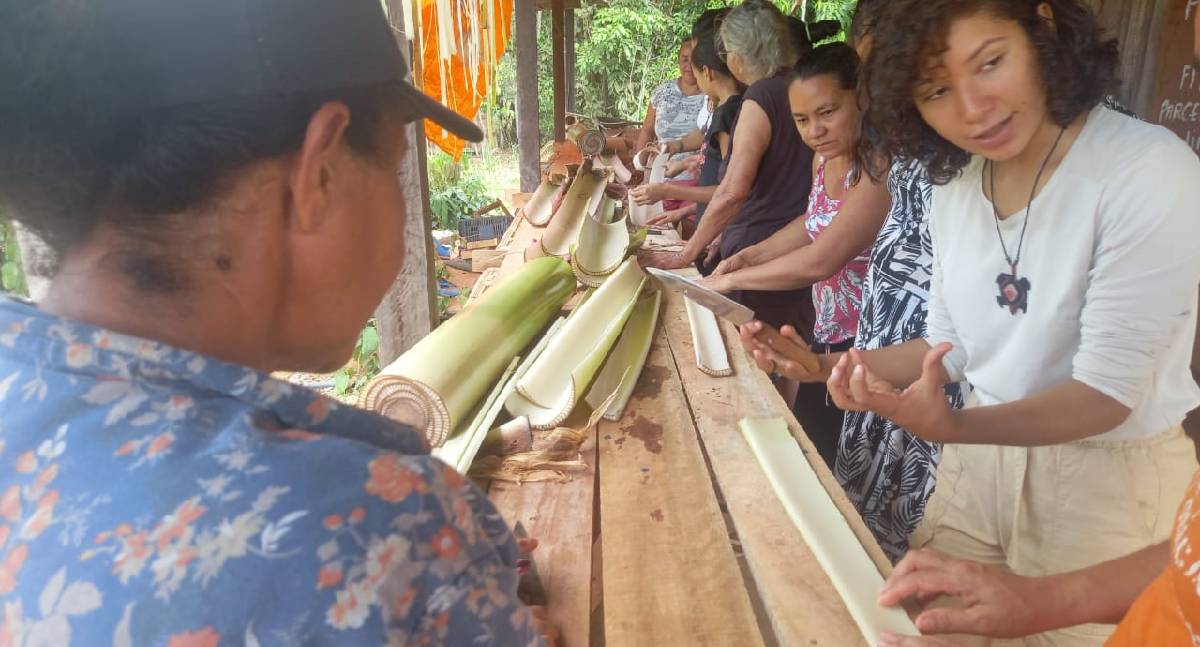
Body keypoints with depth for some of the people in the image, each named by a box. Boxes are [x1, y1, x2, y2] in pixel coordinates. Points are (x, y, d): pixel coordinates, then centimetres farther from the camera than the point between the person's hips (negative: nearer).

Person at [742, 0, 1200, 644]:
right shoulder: (955, 183, -2)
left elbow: (1109, 391, -24)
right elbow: (953, 348, 5)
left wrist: (953, 427, -39)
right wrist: (831, 367, -6)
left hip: (1108, 477, -5)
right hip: (983, 452, 6)